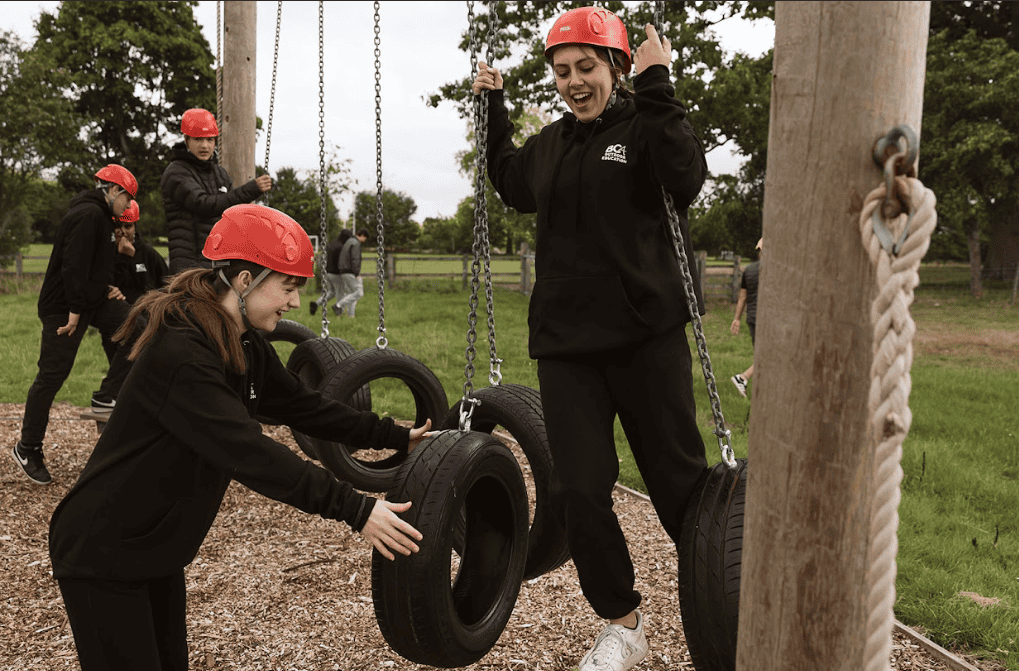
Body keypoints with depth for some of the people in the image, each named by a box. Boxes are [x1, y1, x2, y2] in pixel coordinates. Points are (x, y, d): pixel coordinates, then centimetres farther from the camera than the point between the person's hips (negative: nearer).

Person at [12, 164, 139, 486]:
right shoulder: (87, 215, -17)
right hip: (63, 307, -10)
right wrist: (75, 310, -24)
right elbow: (73, 266, -24)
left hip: (92, 300, 10)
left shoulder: (102, 217, 15)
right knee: (51, 376, -3)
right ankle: (28, 449, 8)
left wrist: (107, 288, 7)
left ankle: (107, 396, 0)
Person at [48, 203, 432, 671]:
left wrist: (396, 436, 4)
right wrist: (353, 509, -39)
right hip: (101, 556, -9)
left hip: (157, 551, 9)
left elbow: (302, 405, 7)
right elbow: (247, 451, -37)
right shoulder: (179, 353, -30)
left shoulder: (244, 347, 1)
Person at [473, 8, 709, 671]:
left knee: (678, 481, 3)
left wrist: (656, 86, -20)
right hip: (566, 342, 5)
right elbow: (513, 187, 34)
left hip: (647, 336, -5)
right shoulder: (550, 143, 15)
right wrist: (493, 108, 27)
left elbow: (686, 175, -21)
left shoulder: (645, 126, -1)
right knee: (580, 491, 4)